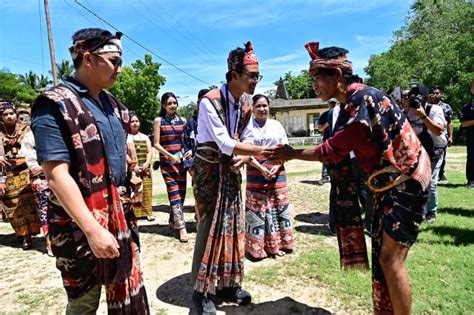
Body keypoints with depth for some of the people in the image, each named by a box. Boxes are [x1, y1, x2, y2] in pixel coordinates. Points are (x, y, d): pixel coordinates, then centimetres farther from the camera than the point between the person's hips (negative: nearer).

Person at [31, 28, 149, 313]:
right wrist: (93, 230, -26)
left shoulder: (112, 104, 8)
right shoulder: (55, 105, -15)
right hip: (82, 226, -6)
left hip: (120, 216, 7)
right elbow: (57, 175, -22)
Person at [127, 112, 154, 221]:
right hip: (132, 168, -3)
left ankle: (147, 212, 5)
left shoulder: (145, 137, 20)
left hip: (145, 168, 3)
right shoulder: (125, 137, 7)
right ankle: (134, 213, -3)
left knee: (147, 190, -1)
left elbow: (149, 152, 13)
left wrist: (147, 163, -4)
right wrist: (133, 165, -12)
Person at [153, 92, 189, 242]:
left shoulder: (182, 120, 8)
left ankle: (173, 222, 24)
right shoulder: (159, 120, -2)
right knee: (174, 193, -9)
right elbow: (156, 144, -6)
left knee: (181, 192, 8)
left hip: (181, 160, 4)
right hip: (167, 161, -4)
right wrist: (170, 156, -17)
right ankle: (181, 227, -8)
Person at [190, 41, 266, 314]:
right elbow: (225, 144, -27)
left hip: (232, 169, 7)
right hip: (209, 169, -6)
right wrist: (265, 151, -29)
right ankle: (203, 291, 13)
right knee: (210, 226, -3)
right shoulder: (210, 102, -20)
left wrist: (245, 156, -15)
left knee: (234, 225, 9)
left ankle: (228, 284, 24)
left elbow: (246, 138, 8)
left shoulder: (246, 103, 3)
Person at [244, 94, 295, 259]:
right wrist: (261, 168, -16)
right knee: (257, 209, -1)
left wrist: (277, 166, -10)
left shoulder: (277, 125, 7)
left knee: (278, 206, 7)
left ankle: (276, 244, 20)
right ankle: (257, 247, 10)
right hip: (256, 172, -3)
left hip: (277, 171, 3)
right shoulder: (248, 126, -2)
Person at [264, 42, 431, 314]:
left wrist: (292, 154, -11)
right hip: (388, 182, 9)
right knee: (381, 257, 13)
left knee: (391, 259, -6)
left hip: (407, 180, -9)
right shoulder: (349, 106, 7)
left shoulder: (365, 97, -22)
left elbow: (334, 150, -21)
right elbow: (337, 149, 6)